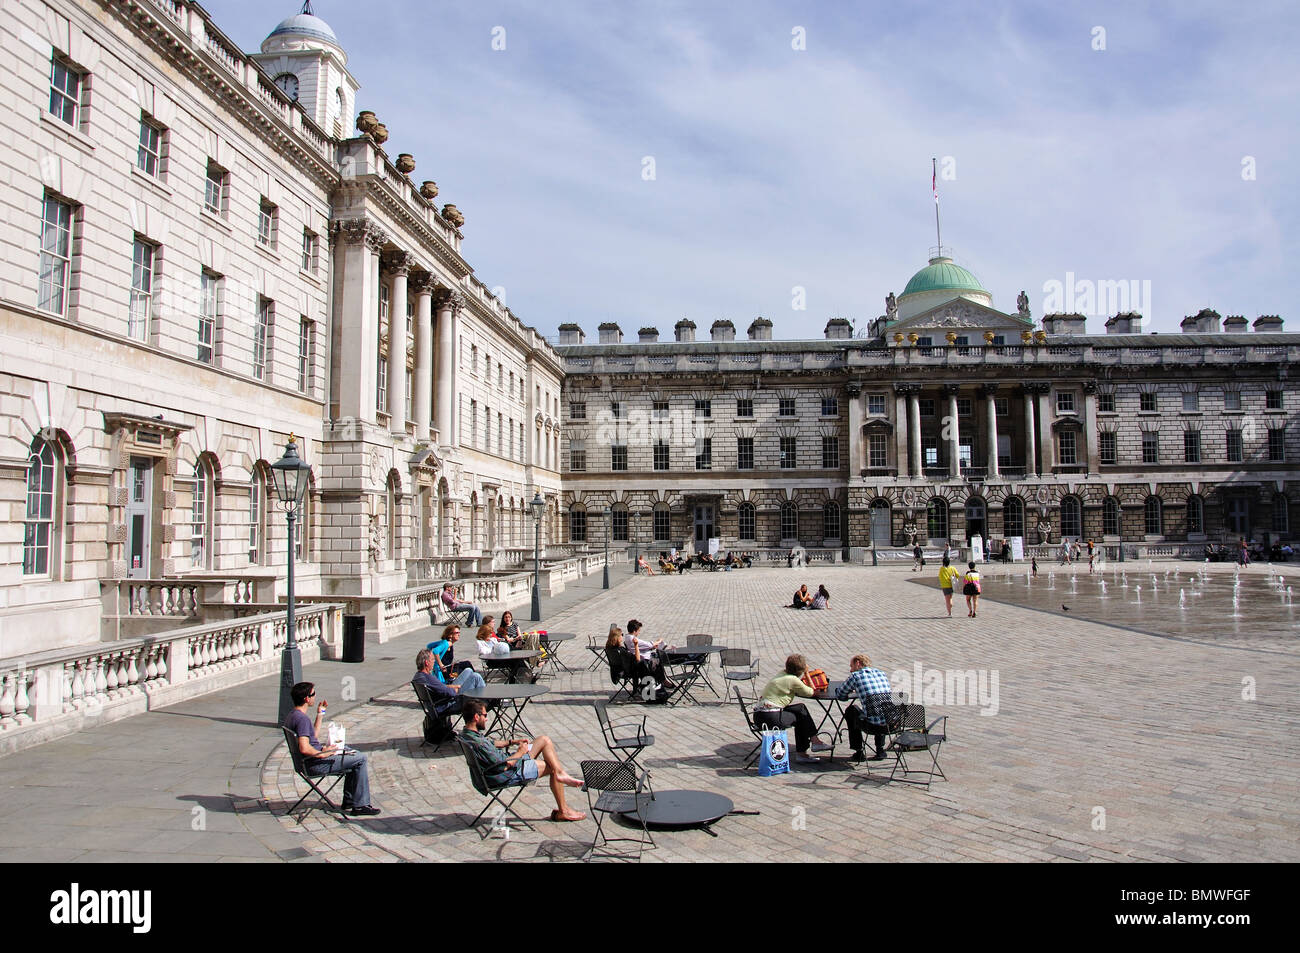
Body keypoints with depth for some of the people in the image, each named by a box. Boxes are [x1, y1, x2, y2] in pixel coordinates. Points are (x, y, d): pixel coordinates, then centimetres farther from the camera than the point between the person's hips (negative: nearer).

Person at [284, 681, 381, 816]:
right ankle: (360, 805, -3)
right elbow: (304, 748, -34)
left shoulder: (291, 715, 10)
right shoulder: (302, 719, -24)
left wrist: (319, 715, 18)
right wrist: (323, 753, -19)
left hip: (313, 757, 11)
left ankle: (349, 801, 25)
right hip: (314, 764, -11)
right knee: (360, 759, -9)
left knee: (354, 754, 22)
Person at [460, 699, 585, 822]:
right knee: (553, 769, 2)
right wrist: (520, 752, -11)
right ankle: (563, 811, 14)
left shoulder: (468, 733, 0)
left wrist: (512, 741, 12)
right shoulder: (477, 743, -32)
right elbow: (503, 766, -28)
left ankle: (561, 774, -1)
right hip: (508, 775, -10)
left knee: (545, 740, 7)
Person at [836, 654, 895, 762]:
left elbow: (839, 695, 12)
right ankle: (880, 750, 30)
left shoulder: (855, 676, 1)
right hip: (892, 724, 5)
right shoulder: (882, 673, 16)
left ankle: (859, 752, 25)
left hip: (873, 725, -5)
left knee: (851, 710, 25)